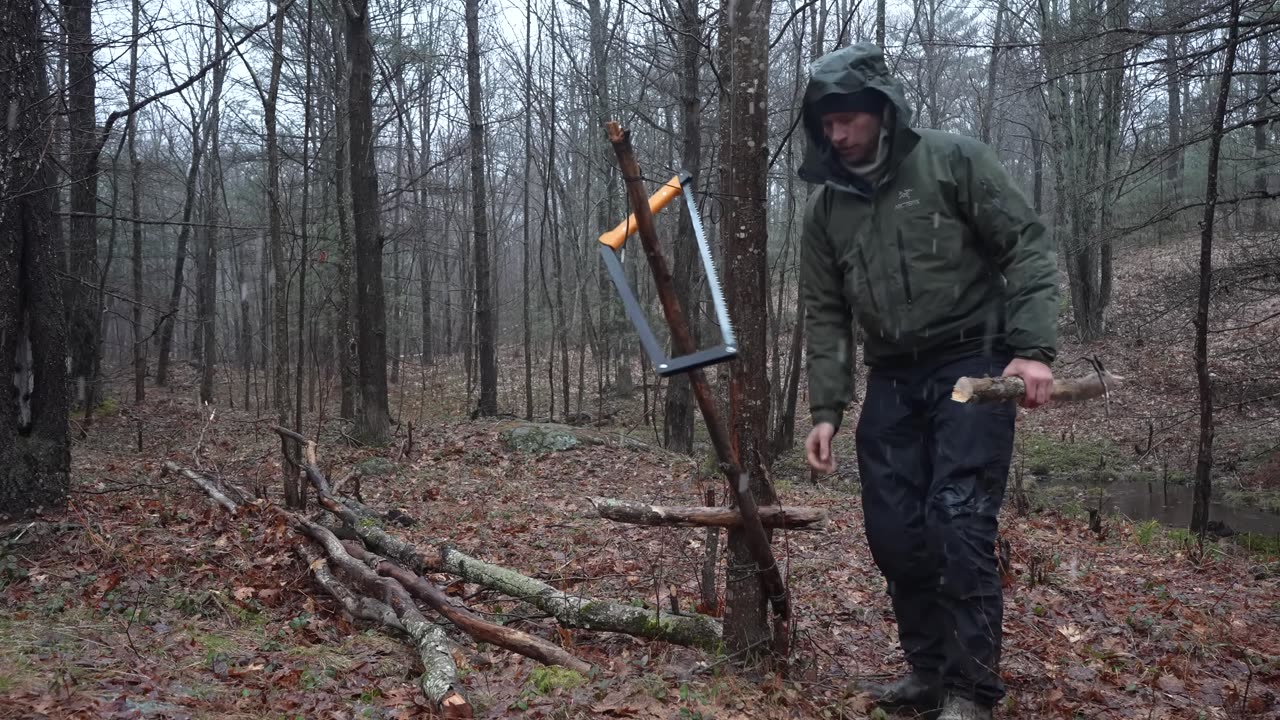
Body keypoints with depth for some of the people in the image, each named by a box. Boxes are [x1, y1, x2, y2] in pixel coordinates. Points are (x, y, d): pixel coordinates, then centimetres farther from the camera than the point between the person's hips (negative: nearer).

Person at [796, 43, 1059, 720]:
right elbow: (825, 314, 9)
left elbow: (1028, 247, -7)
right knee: (892, 530, 3)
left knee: (959, 522, -13)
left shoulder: (954, 160, -5)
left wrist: (1034, 347, -19)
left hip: (972, 364, -5)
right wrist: (825, 409, 2)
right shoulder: (825, 205, 7)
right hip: (892, 379, 5)